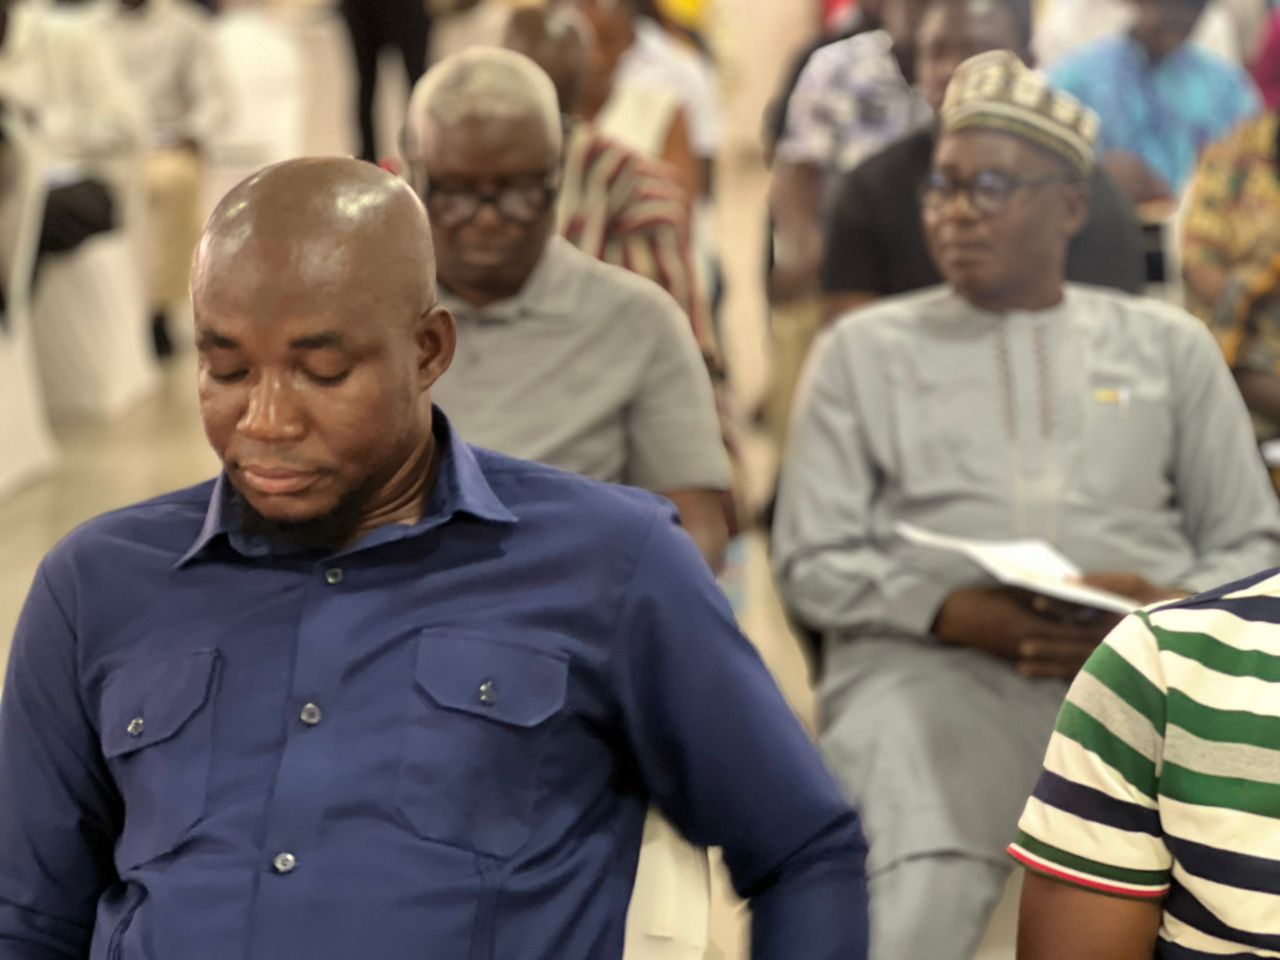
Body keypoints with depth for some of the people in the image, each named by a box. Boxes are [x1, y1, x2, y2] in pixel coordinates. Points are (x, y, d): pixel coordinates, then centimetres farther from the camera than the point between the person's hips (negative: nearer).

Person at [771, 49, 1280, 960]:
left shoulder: (1168, 345, 20)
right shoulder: (866, 348, 18)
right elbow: (813, 561, 10)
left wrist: (1166, 611, -5)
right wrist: (954, 611, -7)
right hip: (931, 657, -1)